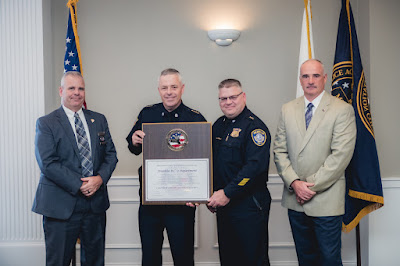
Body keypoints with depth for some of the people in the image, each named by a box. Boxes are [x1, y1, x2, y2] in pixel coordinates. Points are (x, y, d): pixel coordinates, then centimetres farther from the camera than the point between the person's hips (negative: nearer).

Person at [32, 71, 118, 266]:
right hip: (61, 204, -4)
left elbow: (111, 154, 8)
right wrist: (79, 185, -17)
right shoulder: (46, 123, -2)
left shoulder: (99, 120, 11)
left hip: (96, 202, 4)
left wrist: (100, 178, -11)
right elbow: (47, 163, -11)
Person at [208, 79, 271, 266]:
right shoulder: (218, 126, 12)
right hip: (224, 204, 7)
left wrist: (227, 193, -22)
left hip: (249, 207, -7)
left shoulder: (254, 126, -12)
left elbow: (256, 165, -23)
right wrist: (212, 196, 9)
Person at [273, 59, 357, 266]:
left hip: (326, 200, -4)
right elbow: (279, 150, 5)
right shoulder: (287, 110, 8)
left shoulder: (343, 110, -6)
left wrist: (311, 185, -15)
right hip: (294, 198, 4)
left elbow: (341, 155, -14)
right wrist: (294, 183, -9)